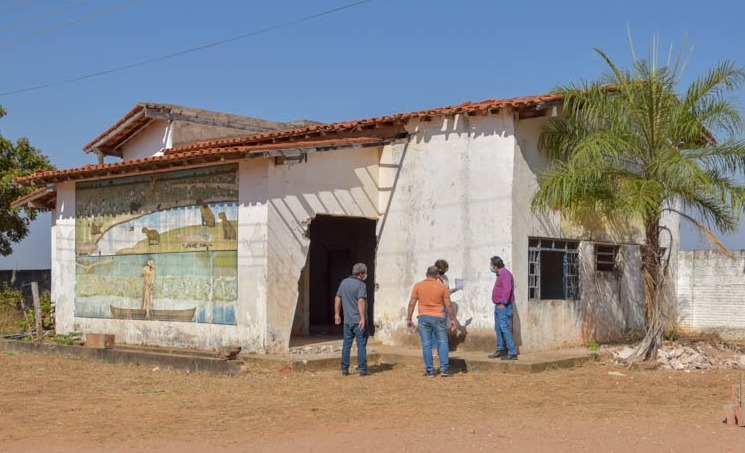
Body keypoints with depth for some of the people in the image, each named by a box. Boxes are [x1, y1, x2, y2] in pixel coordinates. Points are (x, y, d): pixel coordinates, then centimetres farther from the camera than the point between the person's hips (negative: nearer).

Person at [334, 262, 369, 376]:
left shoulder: (344, 282, 7)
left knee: (346, 345, 10)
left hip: (347, 320, 6)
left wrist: (337, 314, 19)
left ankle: (344, 369, 10)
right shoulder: (361, 285, -13)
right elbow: (361, 302, -22)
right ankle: (362, 369, 2)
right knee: (361, 345, 1)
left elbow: (337, 298, 11)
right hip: (359, 320, -6)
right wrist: (363, 318, -23)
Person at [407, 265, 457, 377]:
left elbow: (412, 303, 0)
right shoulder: (442, 287, 0)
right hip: (438, 318, -1)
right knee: (443, 343, 8)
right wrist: (452, 319, 7)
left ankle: (429, 371, 3)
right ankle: (444, 369, 1)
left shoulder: (418, 286, 2)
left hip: (424, 317, 1)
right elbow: (448, 305, -1)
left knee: (426, 344, 4)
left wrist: (409, 319, 6)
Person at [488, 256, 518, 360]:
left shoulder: (505, 274, -14)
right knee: (498, 329, 15)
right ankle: (500, 350, 24)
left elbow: (507, 289, -25)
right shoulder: (500, 274, 18)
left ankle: (512, 353, -14)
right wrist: (498, 304, 16)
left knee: (505, 329, -13)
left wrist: (503, 303, -25)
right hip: (498, 306, 11)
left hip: (503, 307, -11)